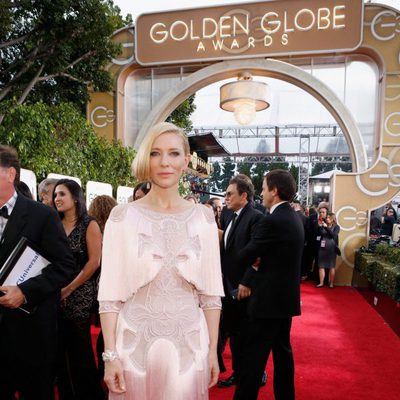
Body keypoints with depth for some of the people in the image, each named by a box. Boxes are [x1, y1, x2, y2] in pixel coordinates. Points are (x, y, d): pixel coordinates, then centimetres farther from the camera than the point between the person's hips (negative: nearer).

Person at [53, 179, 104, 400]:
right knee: (60, 346, 11)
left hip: (80, 294, -4)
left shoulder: (89, 225, -5)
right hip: (56, 294, 4)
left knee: (80, 346, 4)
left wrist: (69, 289, -11)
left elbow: (94, 262, -10)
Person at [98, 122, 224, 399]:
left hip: (189, 343, 1)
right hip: (135, 341, -1)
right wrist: (110, 355, -7)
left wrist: (213, 350, 2)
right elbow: (110, 293, -5)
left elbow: (211, 291, 1)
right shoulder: (123, 216, -6)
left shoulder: (203, 217, -2)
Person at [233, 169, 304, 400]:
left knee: (255, 355, 2)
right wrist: (261, 257, -2)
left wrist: (254, 256, 5)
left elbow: (245, 256, -16)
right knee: (283, 351, 19)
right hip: (286, 297, 9)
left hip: (270, 299, -9)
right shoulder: (294, 218, 8)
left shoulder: (272, 221, -21)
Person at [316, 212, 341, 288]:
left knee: (331, 266, 5)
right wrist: (319, 226, -14)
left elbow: (333, 235, -16)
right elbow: (318, 234, -3)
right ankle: (321, 282, 10)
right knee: (321, 265, 3)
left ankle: (331, 283, 16)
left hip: (331, 248, -2)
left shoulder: (336, 227, 1)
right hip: (322, 247, 2)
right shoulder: (323, 226, 6)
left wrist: (326, 227, -20)